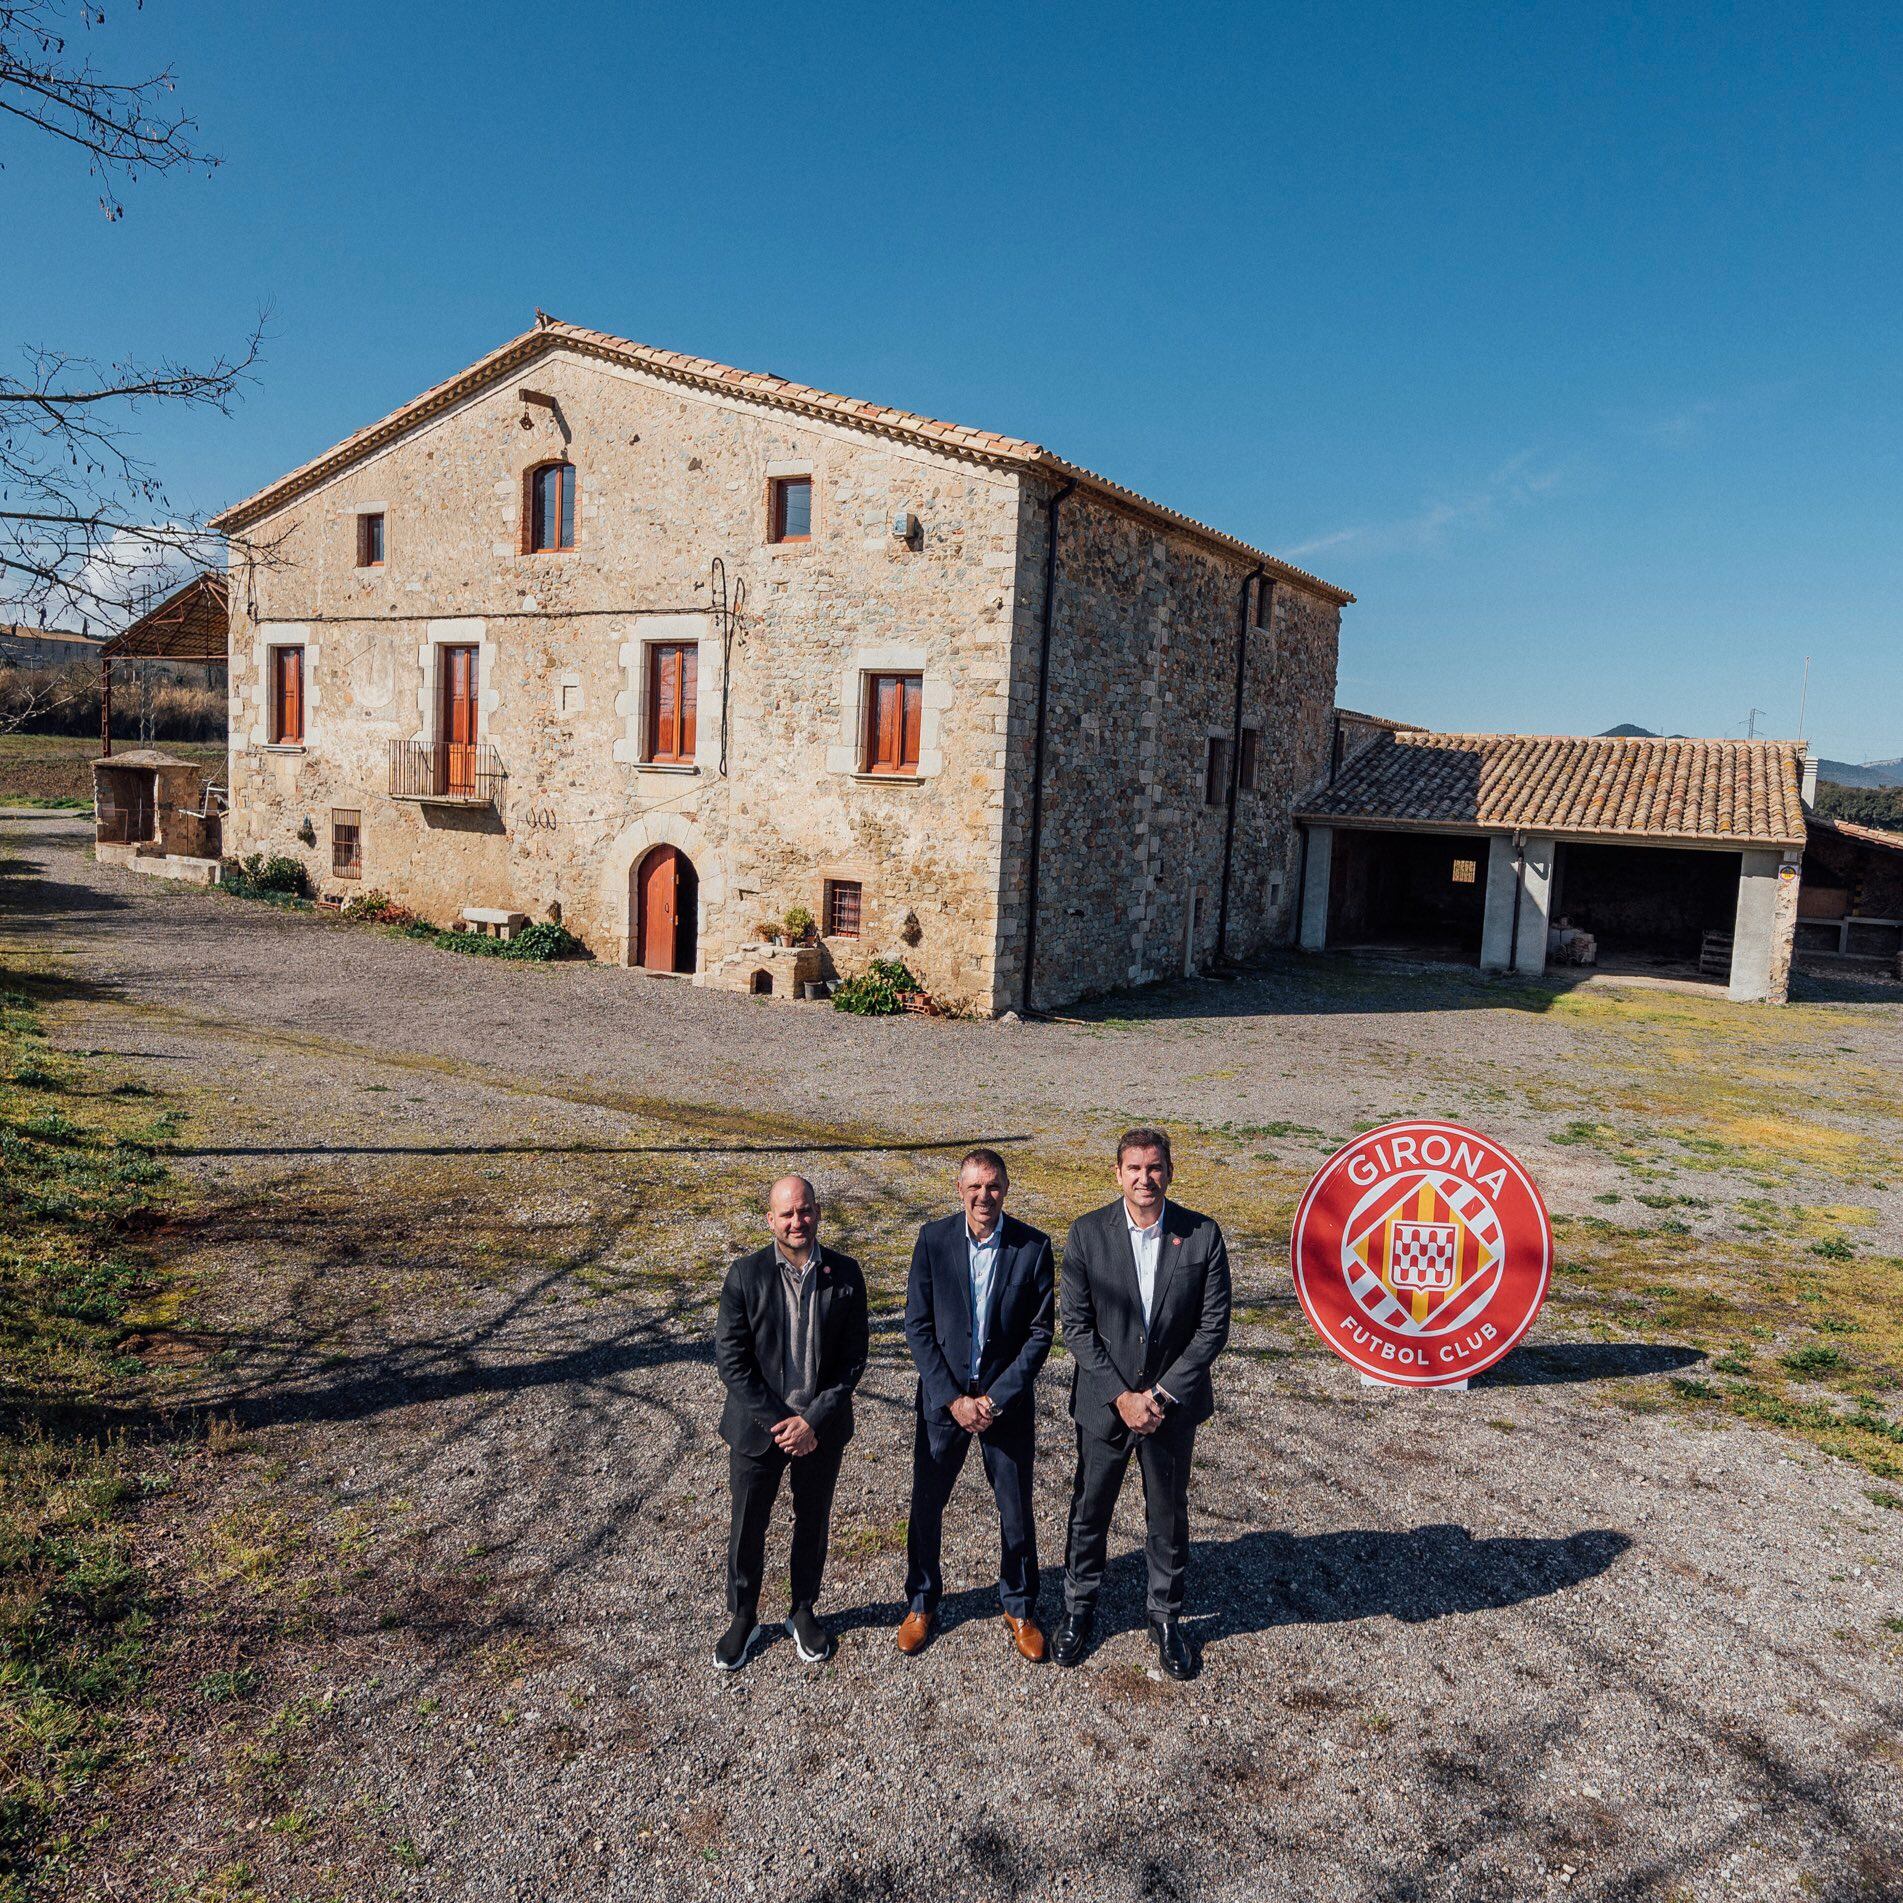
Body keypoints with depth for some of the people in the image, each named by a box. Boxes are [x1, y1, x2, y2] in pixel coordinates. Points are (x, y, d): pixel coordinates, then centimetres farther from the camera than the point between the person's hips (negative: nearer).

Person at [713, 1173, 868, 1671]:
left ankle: (804, 1611, 40)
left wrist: (814, 1420, -14)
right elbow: (730, 1359, -11)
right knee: (747, 1528, 13)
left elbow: (853, 1358, -5)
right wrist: (777, 1421, -14)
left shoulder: (845, 1274, -8)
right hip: (757, 1425, -1)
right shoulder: (746, 1274, -12)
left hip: (821, 1429, 1)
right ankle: (743, 1619, 35)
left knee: (812, 1524, 17)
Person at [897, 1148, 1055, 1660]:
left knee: (1016, 1510, 11)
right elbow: (917, 1326, -6)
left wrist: (996, 1398, -12)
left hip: (1007, 1399, 0)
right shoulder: (933, 1239, -9)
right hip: (943, 1397, 1)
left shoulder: (1033, 1246, -10)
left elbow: (1040, 1332, -6)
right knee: (926, 1504, 12)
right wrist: (953, 1399, -12)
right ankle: (921, 1604, 35)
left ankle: (1019, 1608, 34)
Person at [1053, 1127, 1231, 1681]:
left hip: (1173, 1404, 0)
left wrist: (1161, 1394, -12)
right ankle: (1079, 1610, 36)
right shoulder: (1087, 1233, -10)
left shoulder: (1202, 1235, -9)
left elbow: (1213, 1326, -7)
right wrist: (1121, 1396, -14)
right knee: (1089, 1511, 14)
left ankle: (1166, 1617, 36)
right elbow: (1076, 1326, -8)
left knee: (1169, 1516, 15)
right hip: (1104, 1402, 0)